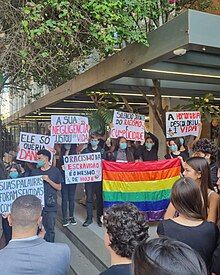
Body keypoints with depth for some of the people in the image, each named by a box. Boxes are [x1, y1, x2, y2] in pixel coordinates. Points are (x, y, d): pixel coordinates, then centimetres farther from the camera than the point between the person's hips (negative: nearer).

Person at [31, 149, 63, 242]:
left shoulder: (55, 171, 0)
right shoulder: (34, 172, 7)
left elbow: (59, 187, 0)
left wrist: (48, 180, -12)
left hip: (51, 206, -2)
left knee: (50, 229, 3)